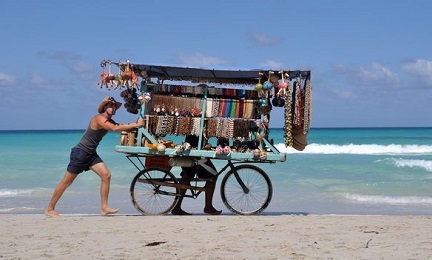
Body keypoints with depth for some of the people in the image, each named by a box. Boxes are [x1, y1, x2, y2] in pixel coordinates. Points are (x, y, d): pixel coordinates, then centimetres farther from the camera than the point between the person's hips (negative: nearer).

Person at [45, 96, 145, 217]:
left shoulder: (109, 121, 9)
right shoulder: (99, 119, -19)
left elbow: (122, 127, -2)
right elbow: (116, 128, -31)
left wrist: (135, 124, -19)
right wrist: (136, 125, -29)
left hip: (91, 154, 8)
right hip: (80, 153, -8)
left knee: (106, 176, -7)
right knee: (66, 182, -1)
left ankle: (104, 208, -5)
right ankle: (50, 209, 9)